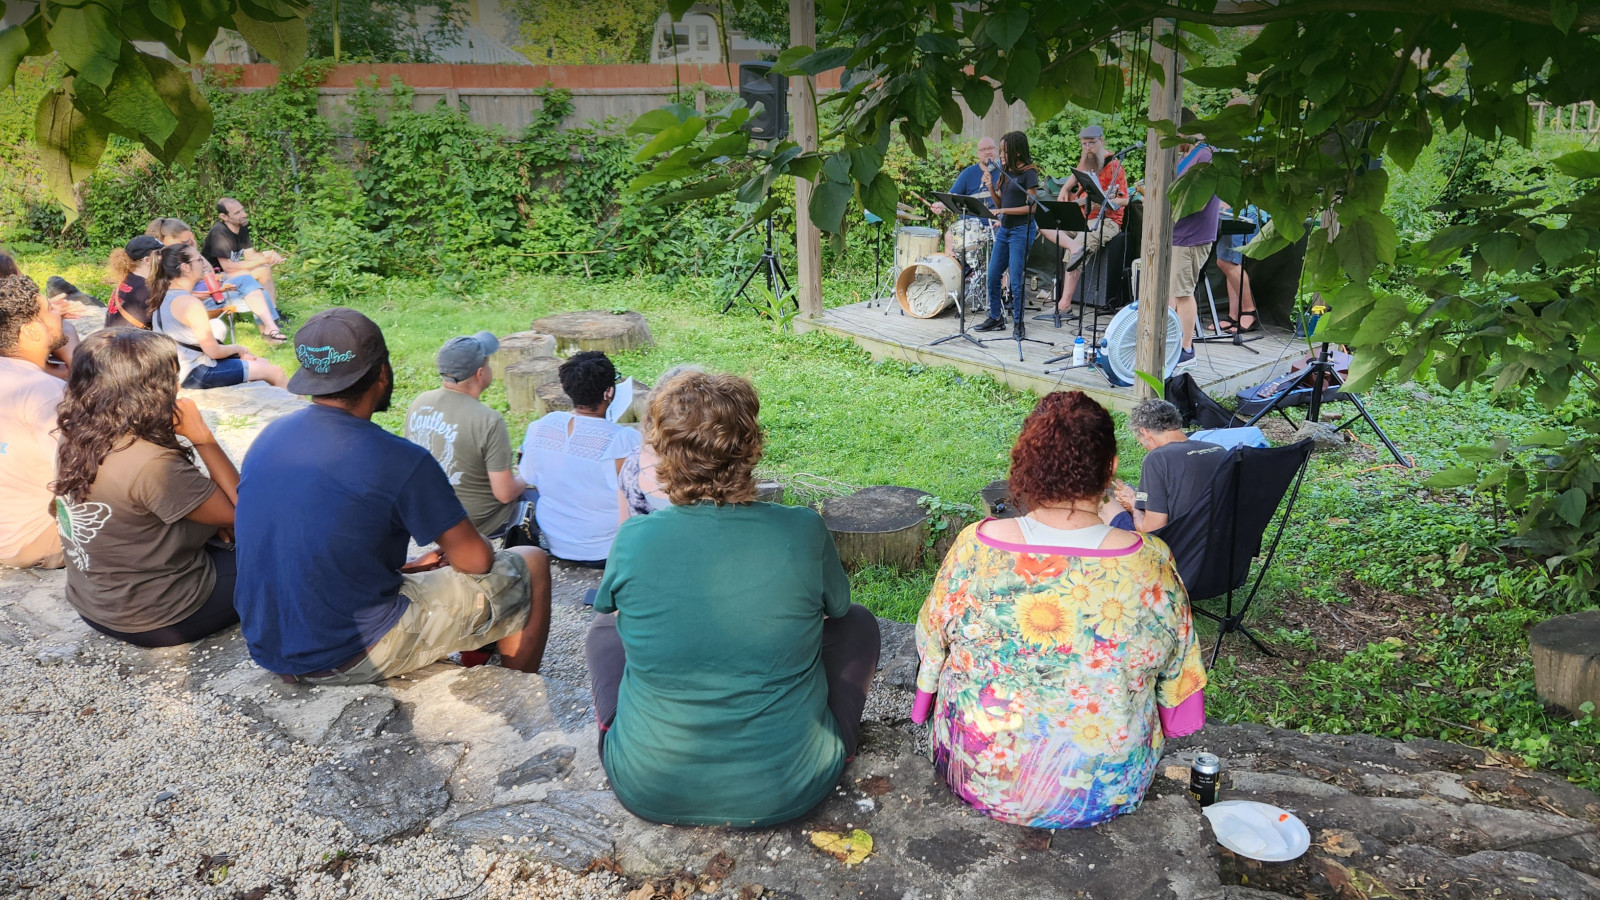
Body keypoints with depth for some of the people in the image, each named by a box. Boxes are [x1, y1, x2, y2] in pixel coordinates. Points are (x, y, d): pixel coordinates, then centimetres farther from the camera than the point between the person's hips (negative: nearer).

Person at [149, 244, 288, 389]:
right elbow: (214, 351, -20)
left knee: (261, 363, 19)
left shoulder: (164, 295, 6)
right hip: (196, 374, -10)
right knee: (275, 372, -2)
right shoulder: (189, 302, -24)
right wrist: (237, 348, -1)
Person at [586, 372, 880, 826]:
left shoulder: (634, 539, -15)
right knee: (858, 622, 21)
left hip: (650, 791, 1)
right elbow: (837, 605, 6)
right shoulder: (804, 532, -16)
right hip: (789, 789, -1)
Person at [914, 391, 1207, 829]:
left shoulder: (974, 548, -21)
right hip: (1107, 792, 1)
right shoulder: (1150, 563, -21)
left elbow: (932, 640, -2)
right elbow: (1176, 667, -3)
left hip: (979, 779, 0)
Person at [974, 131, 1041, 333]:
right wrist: (990, 187, -2)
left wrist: (1004, 211, -20)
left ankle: (1018, 322, 5)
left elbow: (1032, 206, -14)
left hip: (1022, 230, -8)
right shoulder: (1004, 172, 12)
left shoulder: (1028, 173, -9)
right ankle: (995, 318, 20)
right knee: (992, 276, 8)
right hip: (1004, 229, 8)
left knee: (1015, 280, -6)